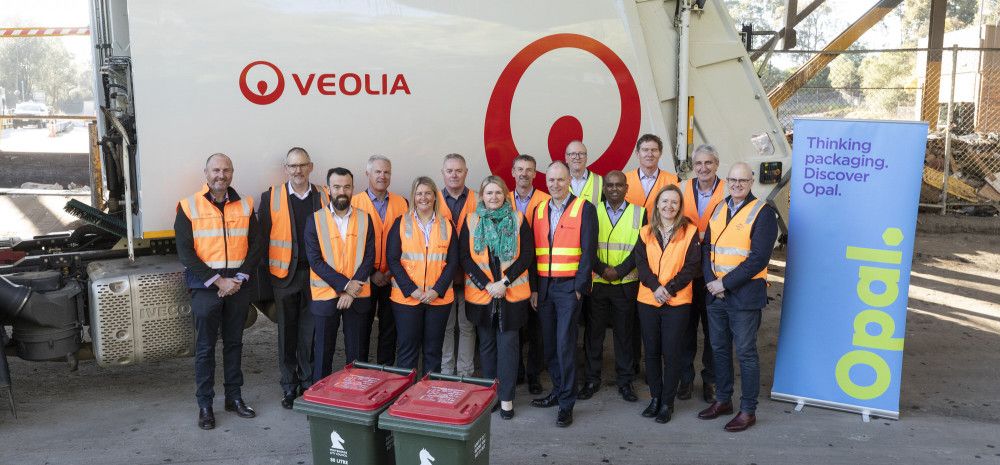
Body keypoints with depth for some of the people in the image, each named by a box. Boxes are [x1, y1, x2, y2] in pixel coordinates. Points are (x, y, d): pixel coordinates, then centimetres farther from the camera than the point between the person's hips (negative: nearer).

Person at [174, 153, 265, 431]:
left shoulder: (245, 206, 6)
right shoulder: (189, 207, -4)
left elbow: (257, 244, 5)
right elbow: (185, 253, -8)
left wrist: (240, 278, -8)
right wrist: (218, 281, -14)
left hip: (238, 285, 3)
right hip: (205, 286, -3)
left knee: (234, 343, 13)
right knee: (205, 347, 4)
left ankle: (234, 397, 25)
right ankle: (205, 405, 15)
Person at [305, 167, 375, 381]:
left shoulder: (364, 219, 4)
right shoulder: (315, 219, -1)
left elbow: (369, 257, 0)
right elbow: (315, 260, -7)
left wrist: (352, 290, -11)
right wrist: (345, 285, -14)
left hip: (358, 296, 1)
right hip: (325, 295, -1)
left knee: (357, 353, 8)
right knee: (323, 352, 8)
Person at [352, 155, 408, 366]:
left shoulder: (401, 203, 6)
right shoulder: (355, 202, -1)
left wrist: (392, 271, -7)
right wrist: (371, 272, -10)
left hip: (392, 277, 2)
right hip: (365, 277, -2)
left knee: (389, 328, 9)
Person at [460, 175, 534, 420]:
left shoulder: (518, 220, 2)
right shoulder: (471, 221, 4)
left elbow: (527, 255, -2)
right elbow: (464, 257, -1)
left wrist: (504, 282, -11)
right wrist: (486, 284, -10)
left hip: (512, 294, -1)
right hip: (480, 294, 1)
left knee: (508, 343, 0)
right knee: (486, 343, 10)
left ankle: (506, 397, 9)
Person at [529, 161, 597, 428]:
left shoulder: (584, 209, -3)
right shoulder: (540, 210, 12)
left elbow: (588, 251, -8)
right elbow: (534, 251, 13)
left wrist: (579, 287, -12)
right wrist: (534, 288, 7)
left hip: (569, 286, -5)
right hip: (544, 286, 5)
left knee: (565, 344, -6)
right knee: (549, 343, 11)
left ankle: (566, 404, 2)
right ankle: (558, 391, 26)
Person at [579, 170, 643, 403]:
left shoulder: (639, 213, 3)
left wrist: (619, 270, -13)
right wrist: (602, 269, -13)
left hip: (626, 284, 0)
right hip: (596, 282, 1)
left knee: (624, 333, 7)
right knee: (593, 332, 6)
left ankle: (624, 381, 19)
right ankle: (592, 380, 18)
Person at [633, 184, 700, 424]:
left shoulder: (690, 232, 0)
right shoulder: (646, 233, 8)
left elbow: (692, 266, -6)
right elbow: (641, 263, 0)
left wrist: (669, 288, -14)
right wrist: (655, 287, -15)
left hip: (677, 301, -3)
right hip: (648, 299, 3)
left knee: (671, 353, 1)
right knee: (651, 351, 9)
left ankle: (667, 402, 14)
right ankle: (655, 397, 23)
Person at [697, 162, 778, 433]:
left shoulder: (762, 213, -9)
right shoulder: (719, 209, 11)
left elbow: (758, 258, -16)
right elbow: (707, 247, 10)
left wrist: (725, 283, -16)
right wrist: (710, 280, -6)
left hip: (744, 294, -6)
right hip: (715, 293, 6)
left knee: (745, 353, 1)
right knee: (719, 349, 14)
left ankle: (748, 411, 13)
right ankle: (723, 400, 29)